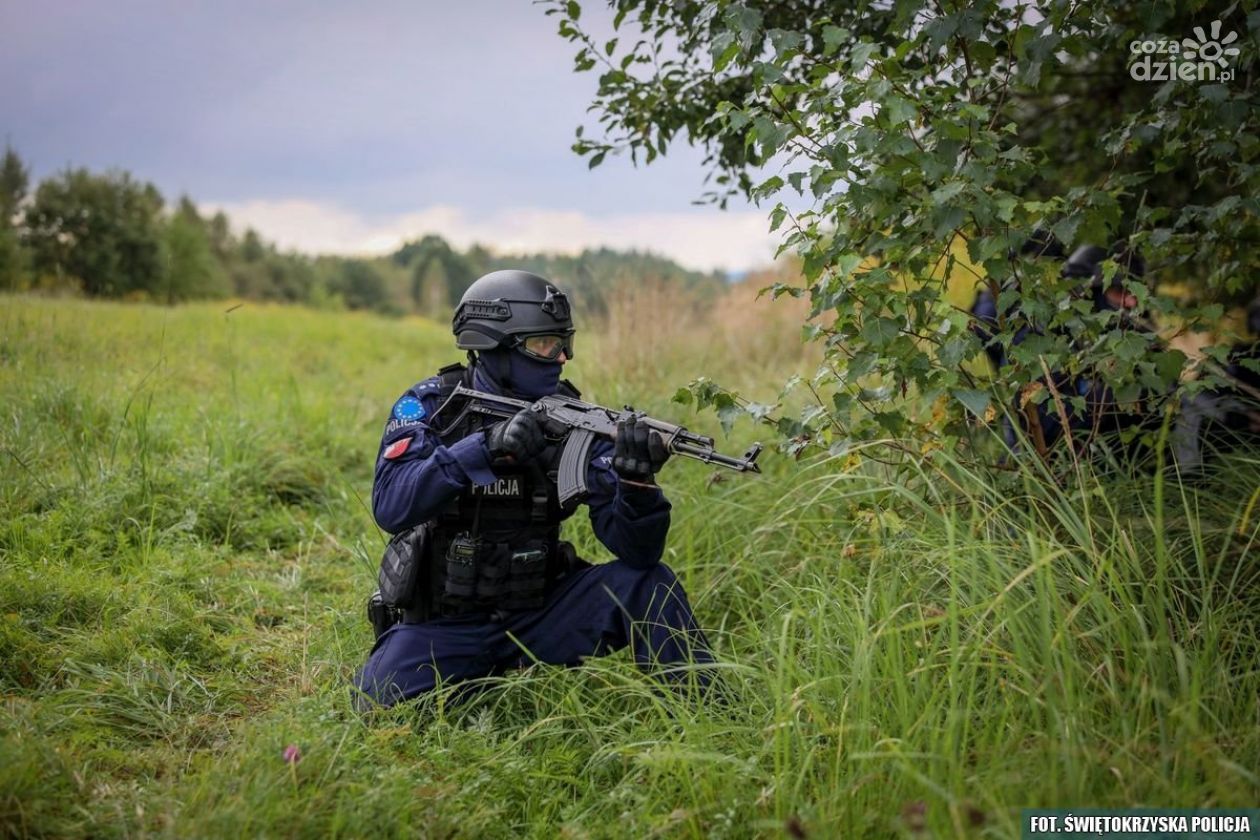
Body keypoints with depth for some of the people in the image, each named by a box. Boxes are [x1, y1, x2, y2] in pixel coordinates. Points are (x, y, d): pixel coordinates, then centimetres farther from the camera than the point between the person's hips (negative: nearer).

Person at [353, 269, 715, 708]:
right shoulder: (430, 406, -7)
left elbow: (637, 550, -13)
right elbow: (390, 506, -24)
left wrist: (638, 482, -34)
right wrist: (485, 448, -34)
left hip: (539, 616, 2)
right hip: (445, 626, -1)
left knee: (648, 582, -19)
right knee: (379, 702, -27)